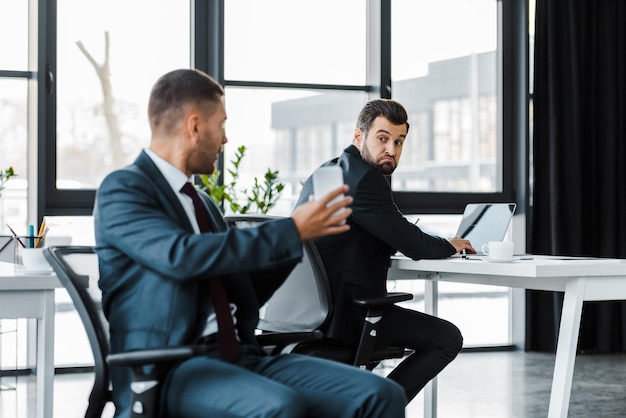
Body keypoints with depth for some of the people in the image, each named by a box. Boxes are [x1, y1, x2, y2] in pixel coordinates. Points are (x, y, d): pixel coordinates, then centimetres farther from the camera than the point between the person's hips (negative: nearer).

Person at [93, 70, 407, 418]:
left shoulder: (203, 203, 23)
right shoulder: (122, 189, -2)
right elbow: (182, 255, -20)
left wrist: (304, 232, 18)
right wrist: (291, 232, -15)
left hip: (239, 357, 7)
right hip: (167, 372, -7)